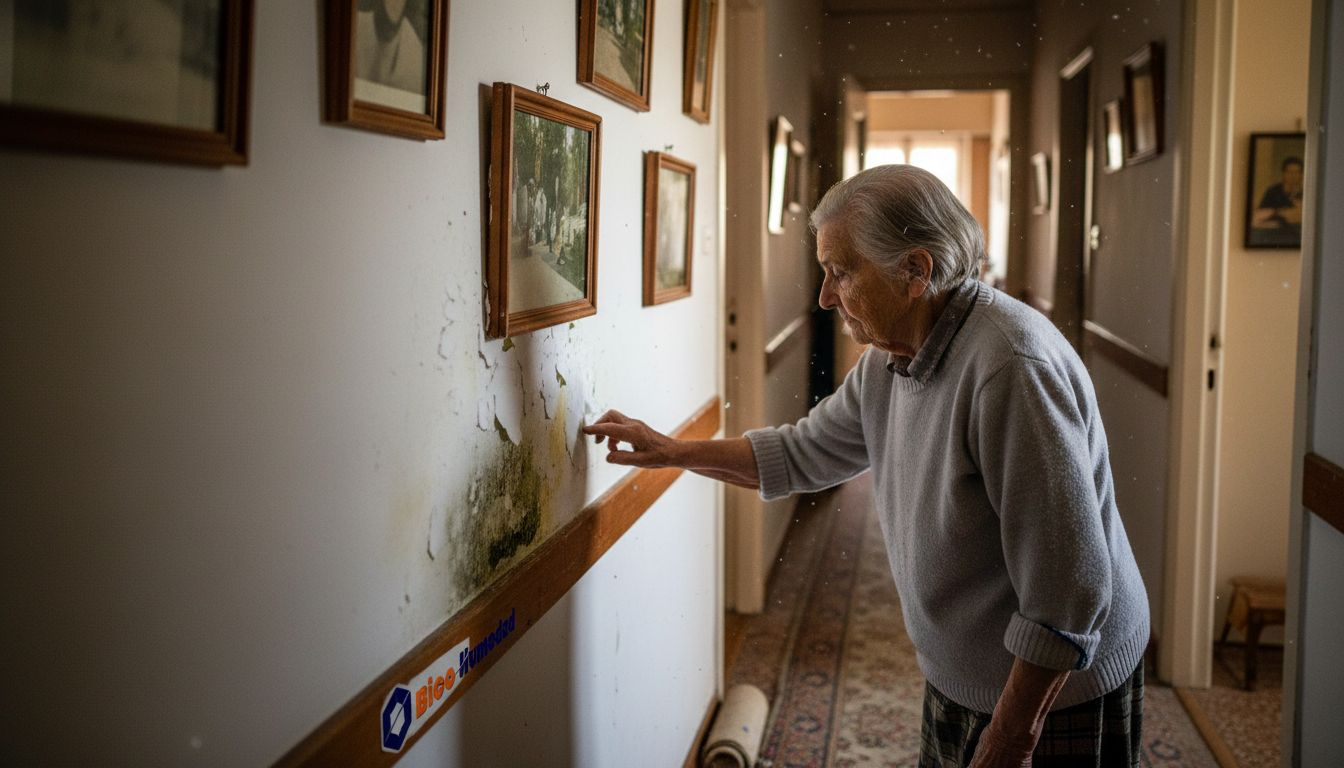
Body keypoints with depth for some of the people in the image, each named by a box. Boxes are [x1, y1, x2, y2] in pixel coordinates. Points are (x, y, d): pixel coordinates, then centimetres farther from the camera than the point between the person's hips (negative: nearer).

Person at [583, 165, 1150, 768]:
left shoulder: (1012, 367, -28)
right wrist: (672, 452, 12)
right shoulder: (887, 362, 0)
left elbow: (1068, 587, -28)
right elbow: (803, 453, 16)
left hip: (1054, 695, -7)